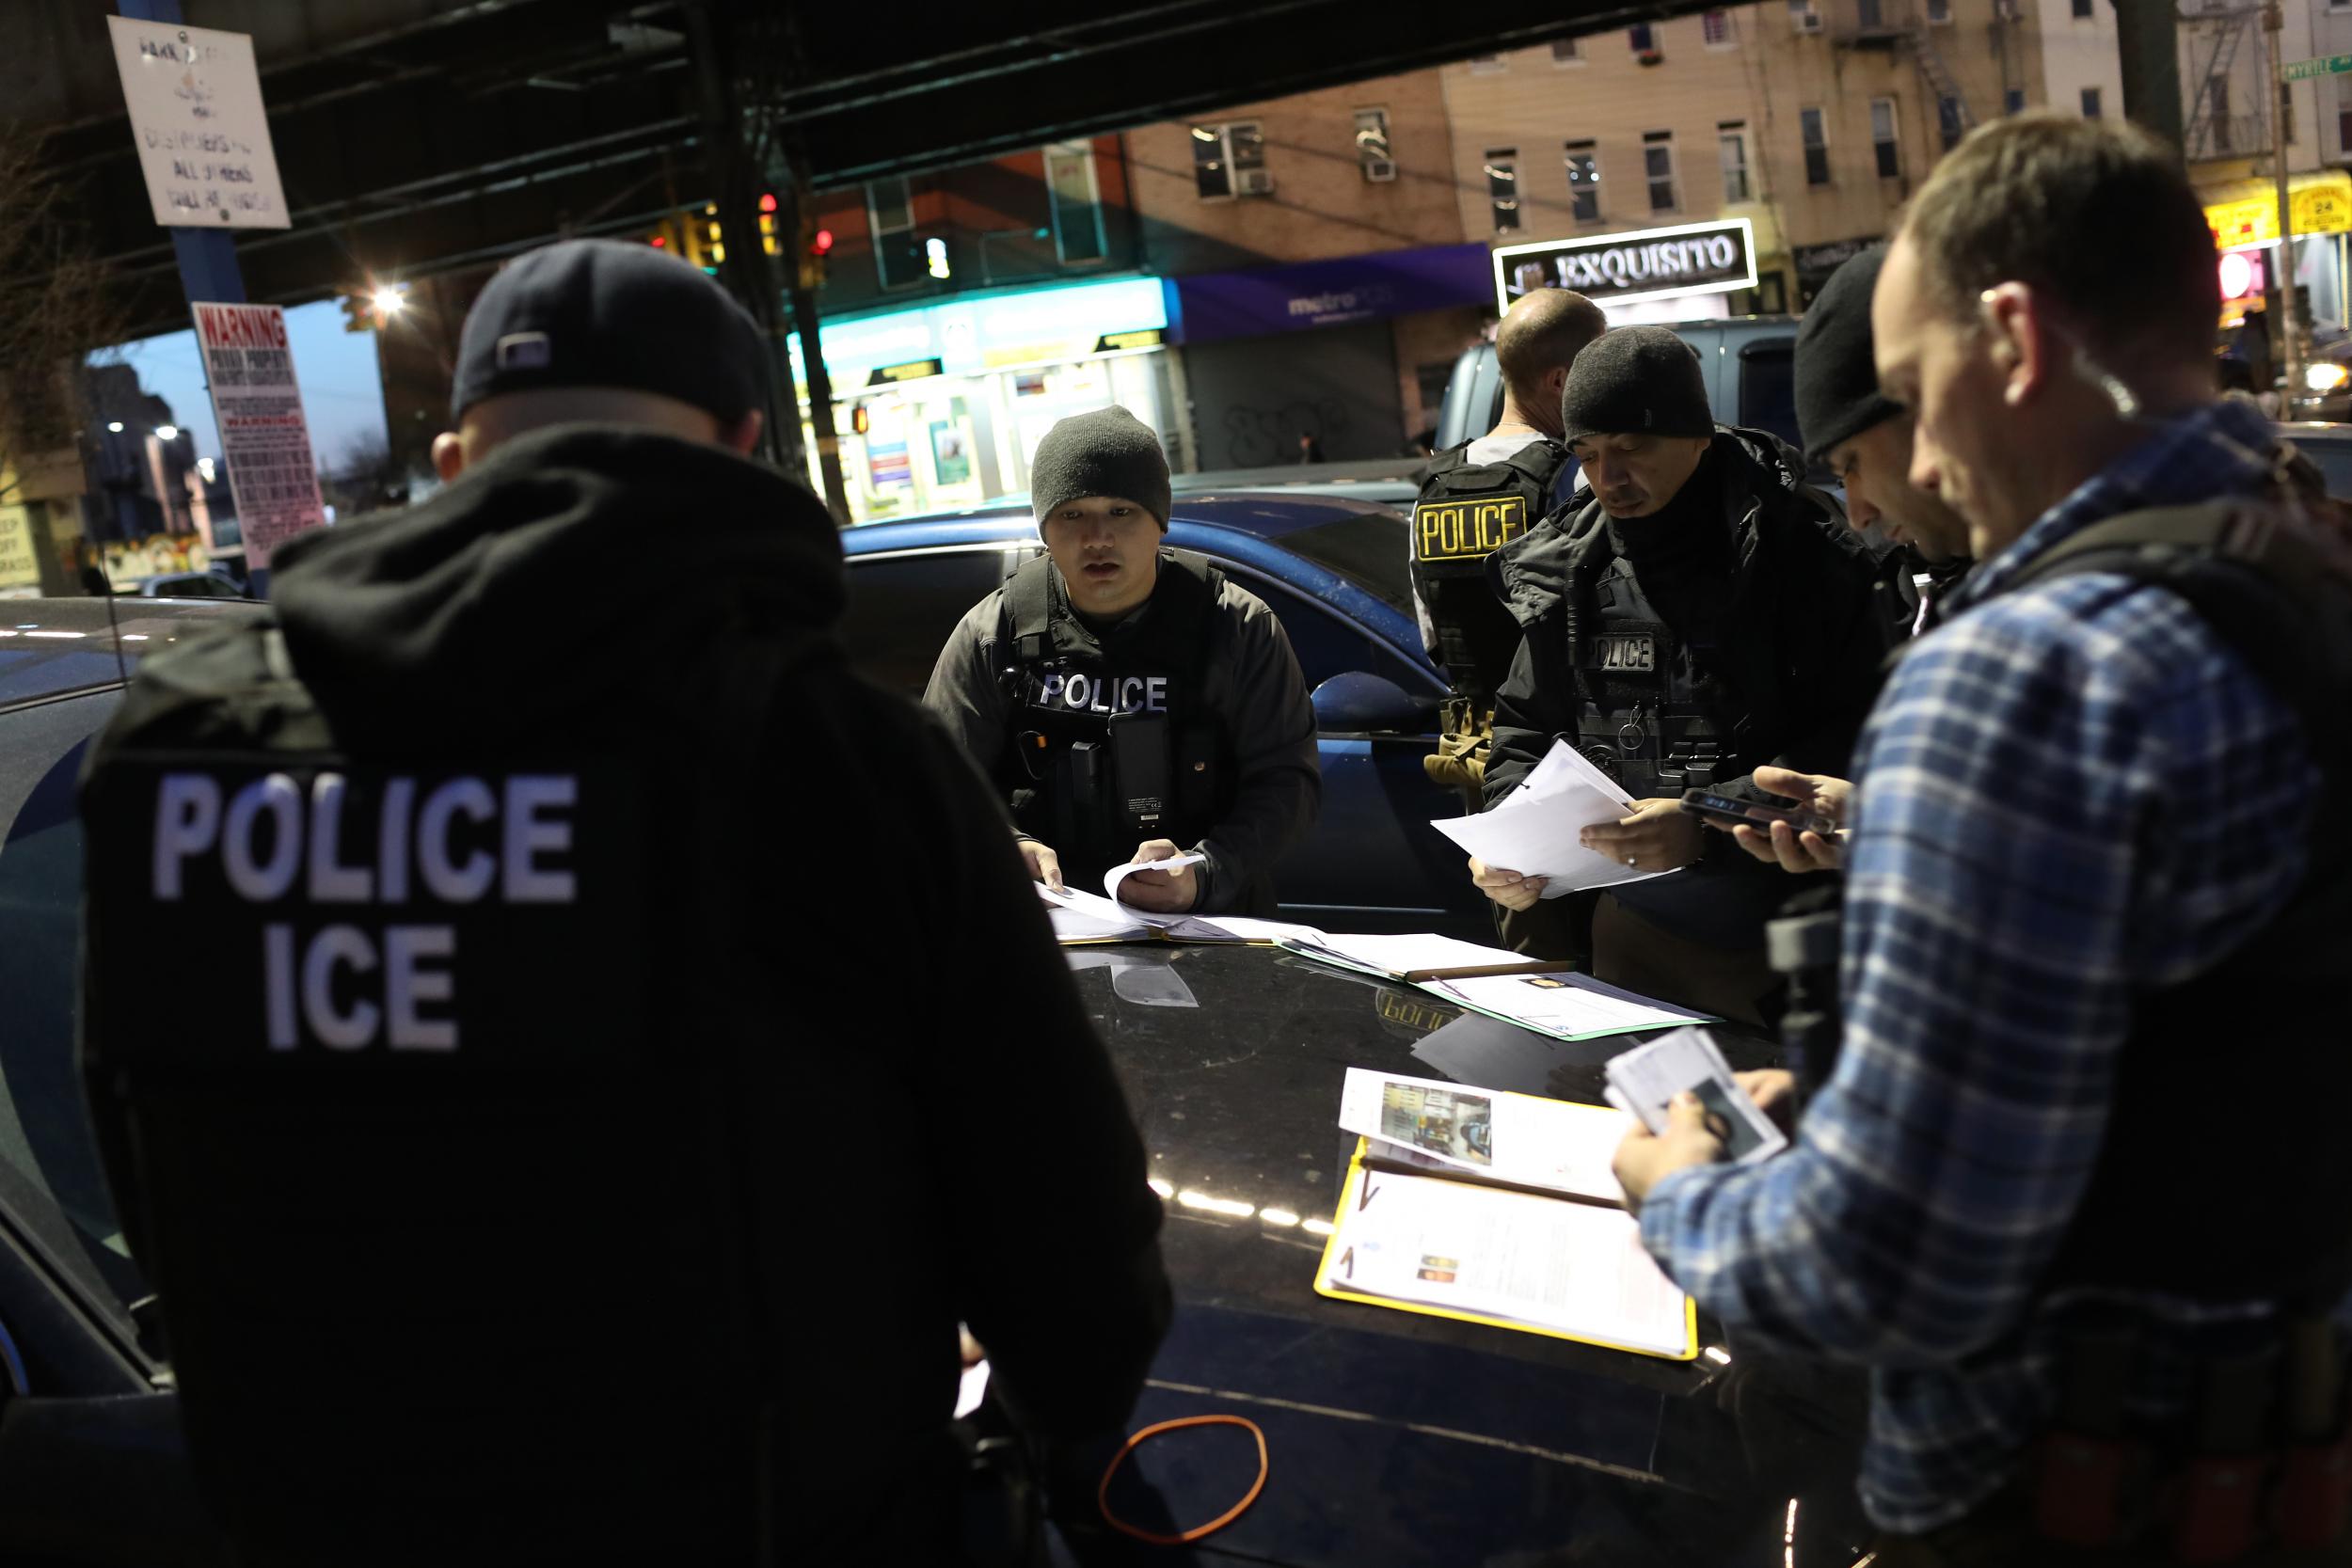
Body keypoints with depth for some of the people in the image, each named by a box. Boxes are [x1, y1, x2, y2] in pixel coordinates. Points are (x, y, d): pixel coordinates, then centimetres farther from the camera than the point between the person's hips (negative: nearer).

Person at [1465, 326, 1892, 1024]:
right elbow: (1526, 729, 21)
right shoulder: (1570, 568, 13)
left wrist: (1707, 826, -21)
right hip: (1590, 893, 4)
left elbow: (1853, 744, -10)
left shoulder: (1800, 553, -3)